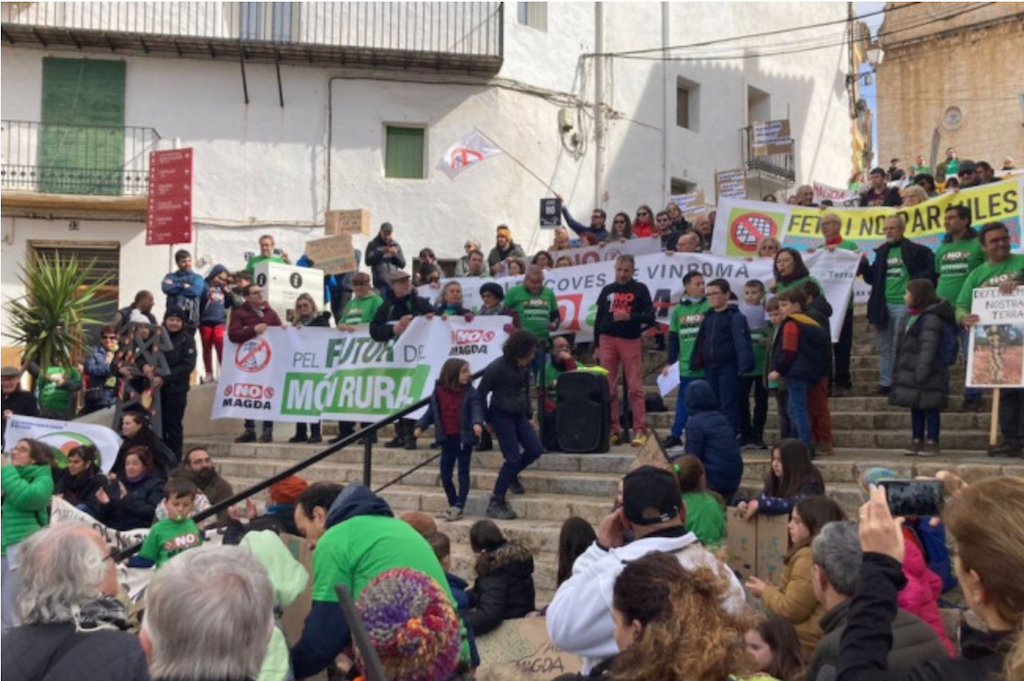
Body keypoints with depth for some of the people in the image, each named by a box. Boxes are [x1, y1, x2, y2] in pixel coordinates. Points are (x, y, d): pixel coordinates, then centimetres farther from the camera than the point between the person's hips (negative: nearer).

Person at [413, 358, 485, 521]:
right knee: (445, 474, 7)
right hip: (447, 438, 4)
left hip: (464, 438, -4)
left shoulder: (470, 392, -6)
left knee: (463, 473, 2)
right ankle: (453, 504, 21)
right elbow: (431, 411, 9)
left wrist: (477, 423, -37)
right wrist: (420, 426, 0)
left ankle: (458, 507, 5)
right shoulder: (439, 391, 2)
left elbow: (476, 409, -17)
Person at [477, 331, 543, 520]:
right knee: (513, 458, -11)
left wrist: (529, 413, 16)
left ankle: (511, 475, 32)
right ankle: (496, 503, -1)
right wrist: (484, 420, -5)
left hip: (518, 414, 7)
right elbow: (482, 393, -10)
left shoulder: (524, 367, 1)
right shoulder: (497, 368, -18)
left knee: (535, 450, 3)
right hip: (501, 415, -7)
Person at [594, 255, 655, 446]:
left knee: (635, 387, -6)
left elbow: (650, 316, -2)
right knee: (608, 387, 1)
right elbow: (599, 318, 15)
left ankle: (640, 430, -6)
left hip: (630, 341, -3)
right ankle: (613, 429, 6)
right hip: (607, 340, 3)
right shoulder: (607, 290, 13)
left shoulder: (640, 290, 5)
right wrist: (596, 344, 11)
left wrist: (630, 317, -18)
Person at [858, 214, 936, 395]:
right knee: (884, 347, 10)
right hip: (883, 305, 6)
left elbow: (933, 269, -6)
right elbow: (872, 278, 18)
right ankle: (885, 383, 17)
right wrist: (863, 264, 2)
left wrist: (916, 282, -14)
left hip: (904, 304, -6)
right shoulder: (881, 252, 16)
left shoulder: (916, 251, -1)